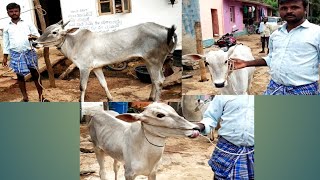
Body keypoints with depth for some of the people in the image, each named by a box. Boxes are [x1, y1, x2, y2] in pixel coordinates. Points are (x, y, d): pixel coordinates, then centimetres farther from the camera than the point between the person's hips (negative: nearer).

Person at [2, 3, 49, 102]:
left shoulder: (28, 24, 5)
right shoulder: (7, 28, 9)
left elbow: (38, 35, 4)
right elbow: (6, 43, 13)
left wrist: (34, 37, -19)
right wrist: (5, 57, 10)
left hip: (29, 53, -1)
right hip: (16, 55, 1)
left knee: (35, 74, 3)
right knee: (20, 76, 7)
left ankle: (41, 97, 12)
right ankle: (25, 97, 20)